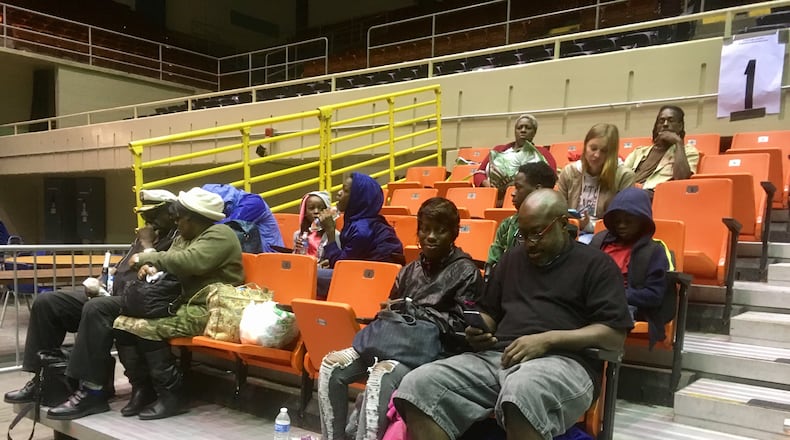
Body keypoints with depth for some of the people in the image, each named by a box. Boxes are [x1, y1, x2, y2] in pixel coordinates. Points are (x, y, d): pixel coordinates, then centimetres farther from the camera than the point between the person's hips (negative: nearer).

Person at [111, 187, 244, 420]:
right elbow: (170, 265, 17)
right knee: (123, 323, -5)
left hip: (208, 311, -10)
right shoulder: (183, 237, 19)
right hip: (183, 304, 10)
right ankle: (142, 388, 5)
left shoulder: (219, 234, -11)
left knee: (146, 327, -26)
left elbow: (189, 262, -26)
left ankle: (170, 395, -13)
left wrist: (146, 257, -15)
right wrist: (149, 267, -9)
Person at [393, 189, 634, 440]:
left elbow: (615, 335, -2)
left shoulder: (595, 264, 8)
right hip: (497, 356, 6)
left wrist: (548, 340, -13)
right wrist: (479, 330, 5)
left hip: (562, 361, -5)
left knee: (523, 391, -43)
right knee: (418, 385, -21)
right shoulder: (512, 259, 25)